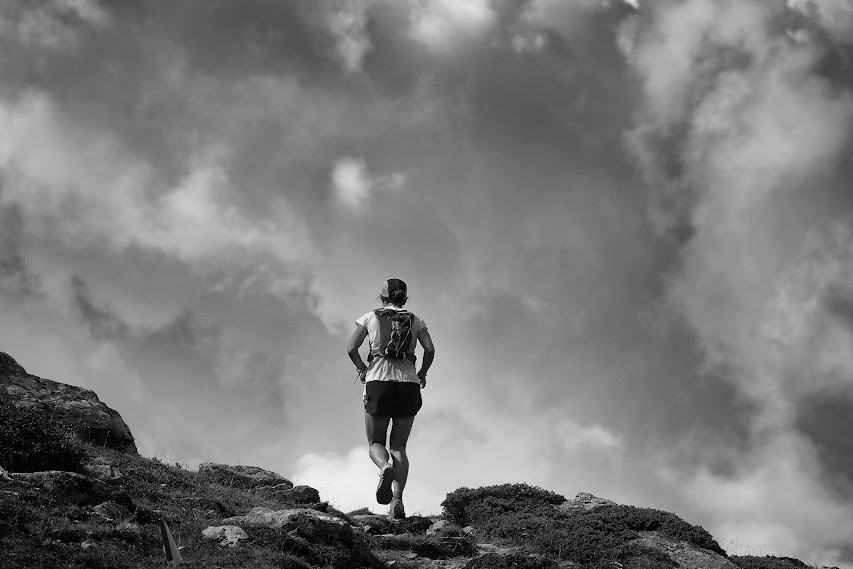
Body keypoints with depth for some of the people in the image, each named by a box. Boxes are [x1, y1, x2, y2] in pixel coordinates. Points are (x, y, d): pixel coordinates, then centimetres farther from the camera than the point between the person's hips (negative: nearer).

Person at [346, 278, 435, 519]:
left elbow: (351, 348, -1)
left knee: (375, 443, 9)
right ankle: (397, 500, -8)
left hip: (378, 383, -1)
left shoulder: (370, 317, 11)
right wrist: (422, 373, 14)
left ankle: (385, 466, -28)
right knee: (399, 446, 10)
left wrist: (362, 369, 15)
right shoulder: (415, 320, 14)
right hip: (408, 385, 1)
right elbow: (430, 349, -1)